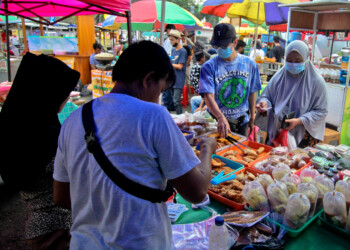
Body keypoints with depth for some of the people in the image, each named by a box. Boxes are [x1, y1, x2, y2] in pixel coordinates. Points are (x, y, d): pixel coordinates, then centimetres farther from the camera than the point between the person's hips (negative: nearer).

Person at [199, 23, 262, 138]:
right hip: (217, 120, -3)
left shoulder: (250, 64, -1)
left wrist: (252, 117, 11)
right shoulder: (209, 66, -12)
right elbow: (209, 96, -22)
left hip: (242, 121, 3)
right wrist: (221, 118, -37)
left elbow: (251, 93, 9)